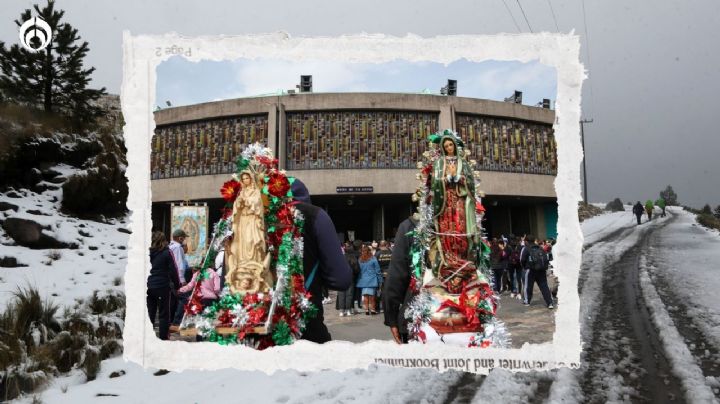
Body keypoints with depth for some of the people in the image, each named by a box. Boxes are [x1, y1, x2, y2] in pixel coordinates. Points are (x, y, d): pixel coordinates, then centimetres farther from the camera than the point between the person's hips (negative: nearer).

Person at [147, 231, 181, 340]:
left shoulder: (148, 252, 3)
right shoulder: (166, 252, -7)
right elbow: (173, 270, -7)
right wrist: (177, 285, 3)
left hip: (149, 287, 4)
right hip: (162, 287, -4)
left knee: (150, 313, 12)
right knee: (164, 314, 5)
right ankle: (163, 338, 5)